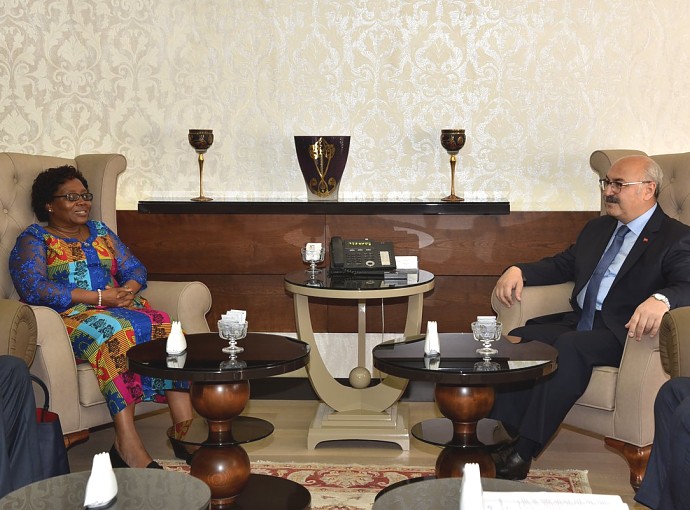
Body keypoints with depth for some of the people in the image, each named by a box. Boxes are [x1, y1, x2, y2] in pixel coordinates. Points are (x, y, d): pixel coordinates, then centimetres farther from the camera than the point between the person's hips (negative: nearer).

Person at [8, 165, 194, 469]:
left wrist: (128, 289, -7)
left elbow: (135, 269, 19)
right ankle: (128, 445, -45)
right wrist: (98, 298, -15)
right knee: (115, 332, -39)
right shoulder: (34, 239, 7)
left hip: (121, 308, 6)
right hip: (71, 316, -5)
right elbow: (33, 288, -10)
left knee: (167, 329, -26)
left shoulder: (100, 231, 25)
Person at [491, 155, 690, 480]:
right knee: (520, 338, -21)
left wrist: (660, 299, -41)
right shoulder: (598, 228, 24)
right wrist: (519, 271, 7)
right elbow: (562, 265, 28)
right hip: (579, 322, 7)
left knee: (569, 346, -35)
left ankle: (522, 454, -35)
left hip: (623, 333, -7)